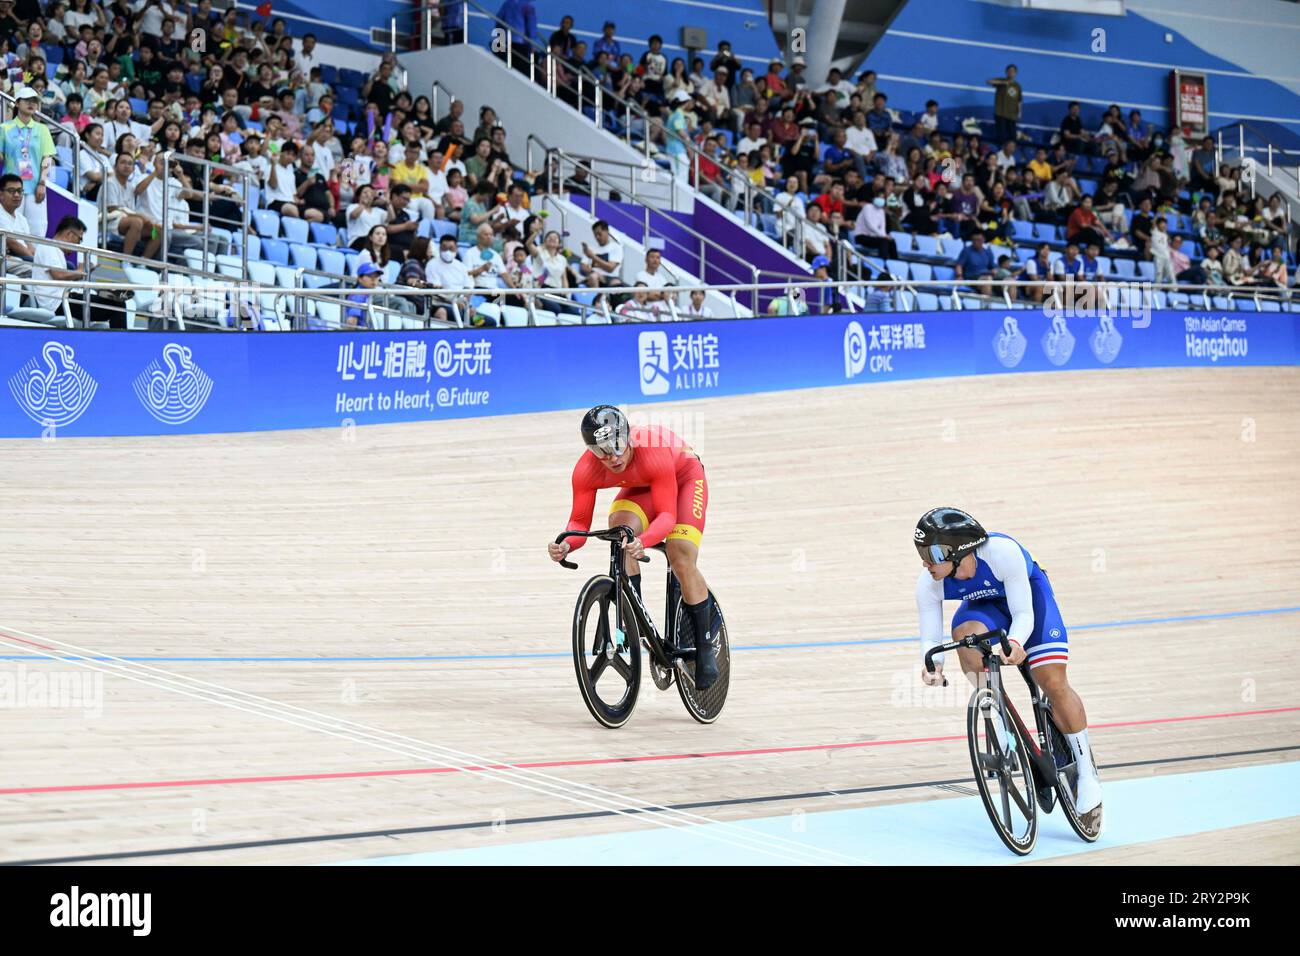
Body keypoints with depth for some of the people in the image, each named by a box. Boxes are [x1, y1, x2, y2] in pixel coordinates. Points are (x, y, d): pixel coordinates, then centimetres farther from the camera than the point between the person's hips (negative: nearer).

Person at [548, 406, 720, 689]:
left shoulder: (654, 453, -42)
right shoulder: (586, 471, -29)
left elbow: (667, 515, -41)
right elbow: (579, 521, -22)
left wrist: (644, 541, -62)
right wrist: (566, 546, -45)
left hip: (684, 477, -4)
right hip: (640, 487, 4)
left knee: (682, 561, -22)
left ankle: (706, 647, -1)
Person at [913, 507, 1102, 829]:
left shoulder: (1003, 552, -40)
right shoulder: (929, 584, -29)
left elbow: (1023, 614, -33)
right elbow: (930, 636, -22)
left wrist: (1015, 642, -54)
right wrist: (934, 663, -44)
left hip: (1028, 593, -3)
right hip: (984, 605, 3)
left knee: (1054, 684, -14)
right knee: (966, 635, -33)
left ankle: (1086, 774, 5)